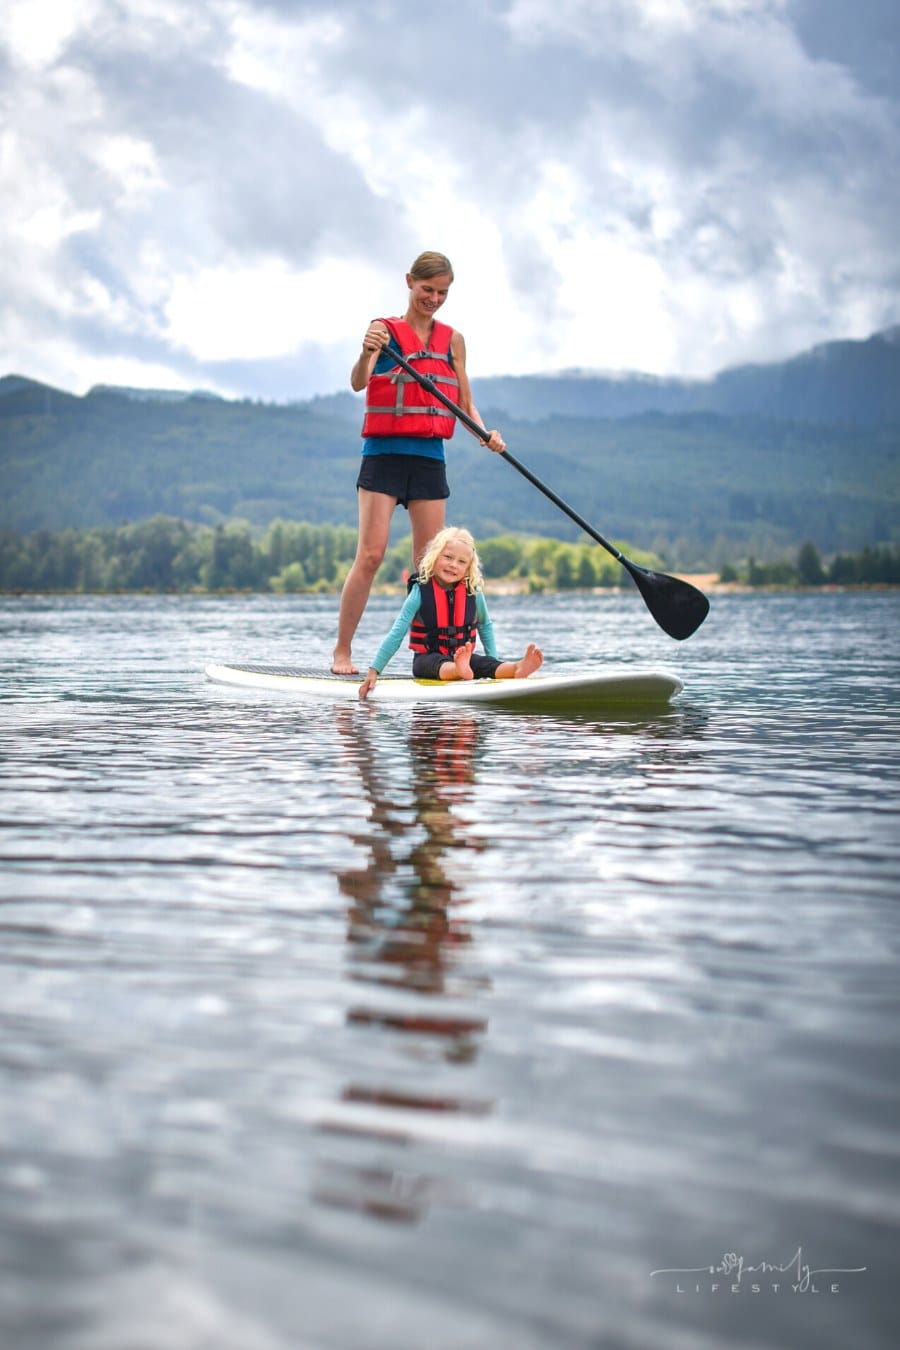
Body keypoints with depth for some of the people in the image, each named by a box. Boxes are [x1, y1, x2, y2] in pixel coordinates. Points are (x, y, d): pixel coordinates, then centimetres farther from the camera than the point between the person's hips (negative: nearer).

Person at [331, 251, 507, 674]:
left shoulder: (453, 340, 11)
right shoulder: (384, 329, -1)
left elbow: (465, 403, 12)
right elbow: (358, 383, -17)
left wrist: (485, 433, -8)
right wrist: (366, 354, -39)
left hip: (429, 457, 4)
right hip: (384, 453, -4)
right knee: (370, 556, -10)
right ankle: (341, 652, -3)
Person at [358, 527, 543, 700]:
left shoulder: (474, 593, 0)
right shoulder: (421, 592, -9)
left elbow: (485, 625, 20)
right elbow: (396, 635, -9)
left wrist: (494, 662, 10)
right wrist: (374, 671, -15)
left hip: (463, 656, 3)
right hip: (427, 658, -3)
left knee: (486, 664, -30)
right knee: (441, 664, -38)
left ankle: (517, 669, -59)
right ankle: (459, 670, -71)